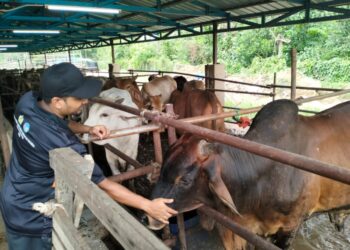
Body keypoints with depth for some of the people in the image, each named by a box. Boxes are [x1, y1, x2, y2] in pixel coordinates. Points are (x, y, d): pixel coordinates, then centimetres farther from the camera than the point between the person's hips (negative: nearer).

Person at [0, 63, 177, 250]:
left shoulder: (27, 100, -15)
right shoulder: (62, 145, -37)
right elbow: (101, 184, -30)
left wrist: (87, 129, -9)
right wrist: (148, 206, -22)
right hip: (31, 215, -7)